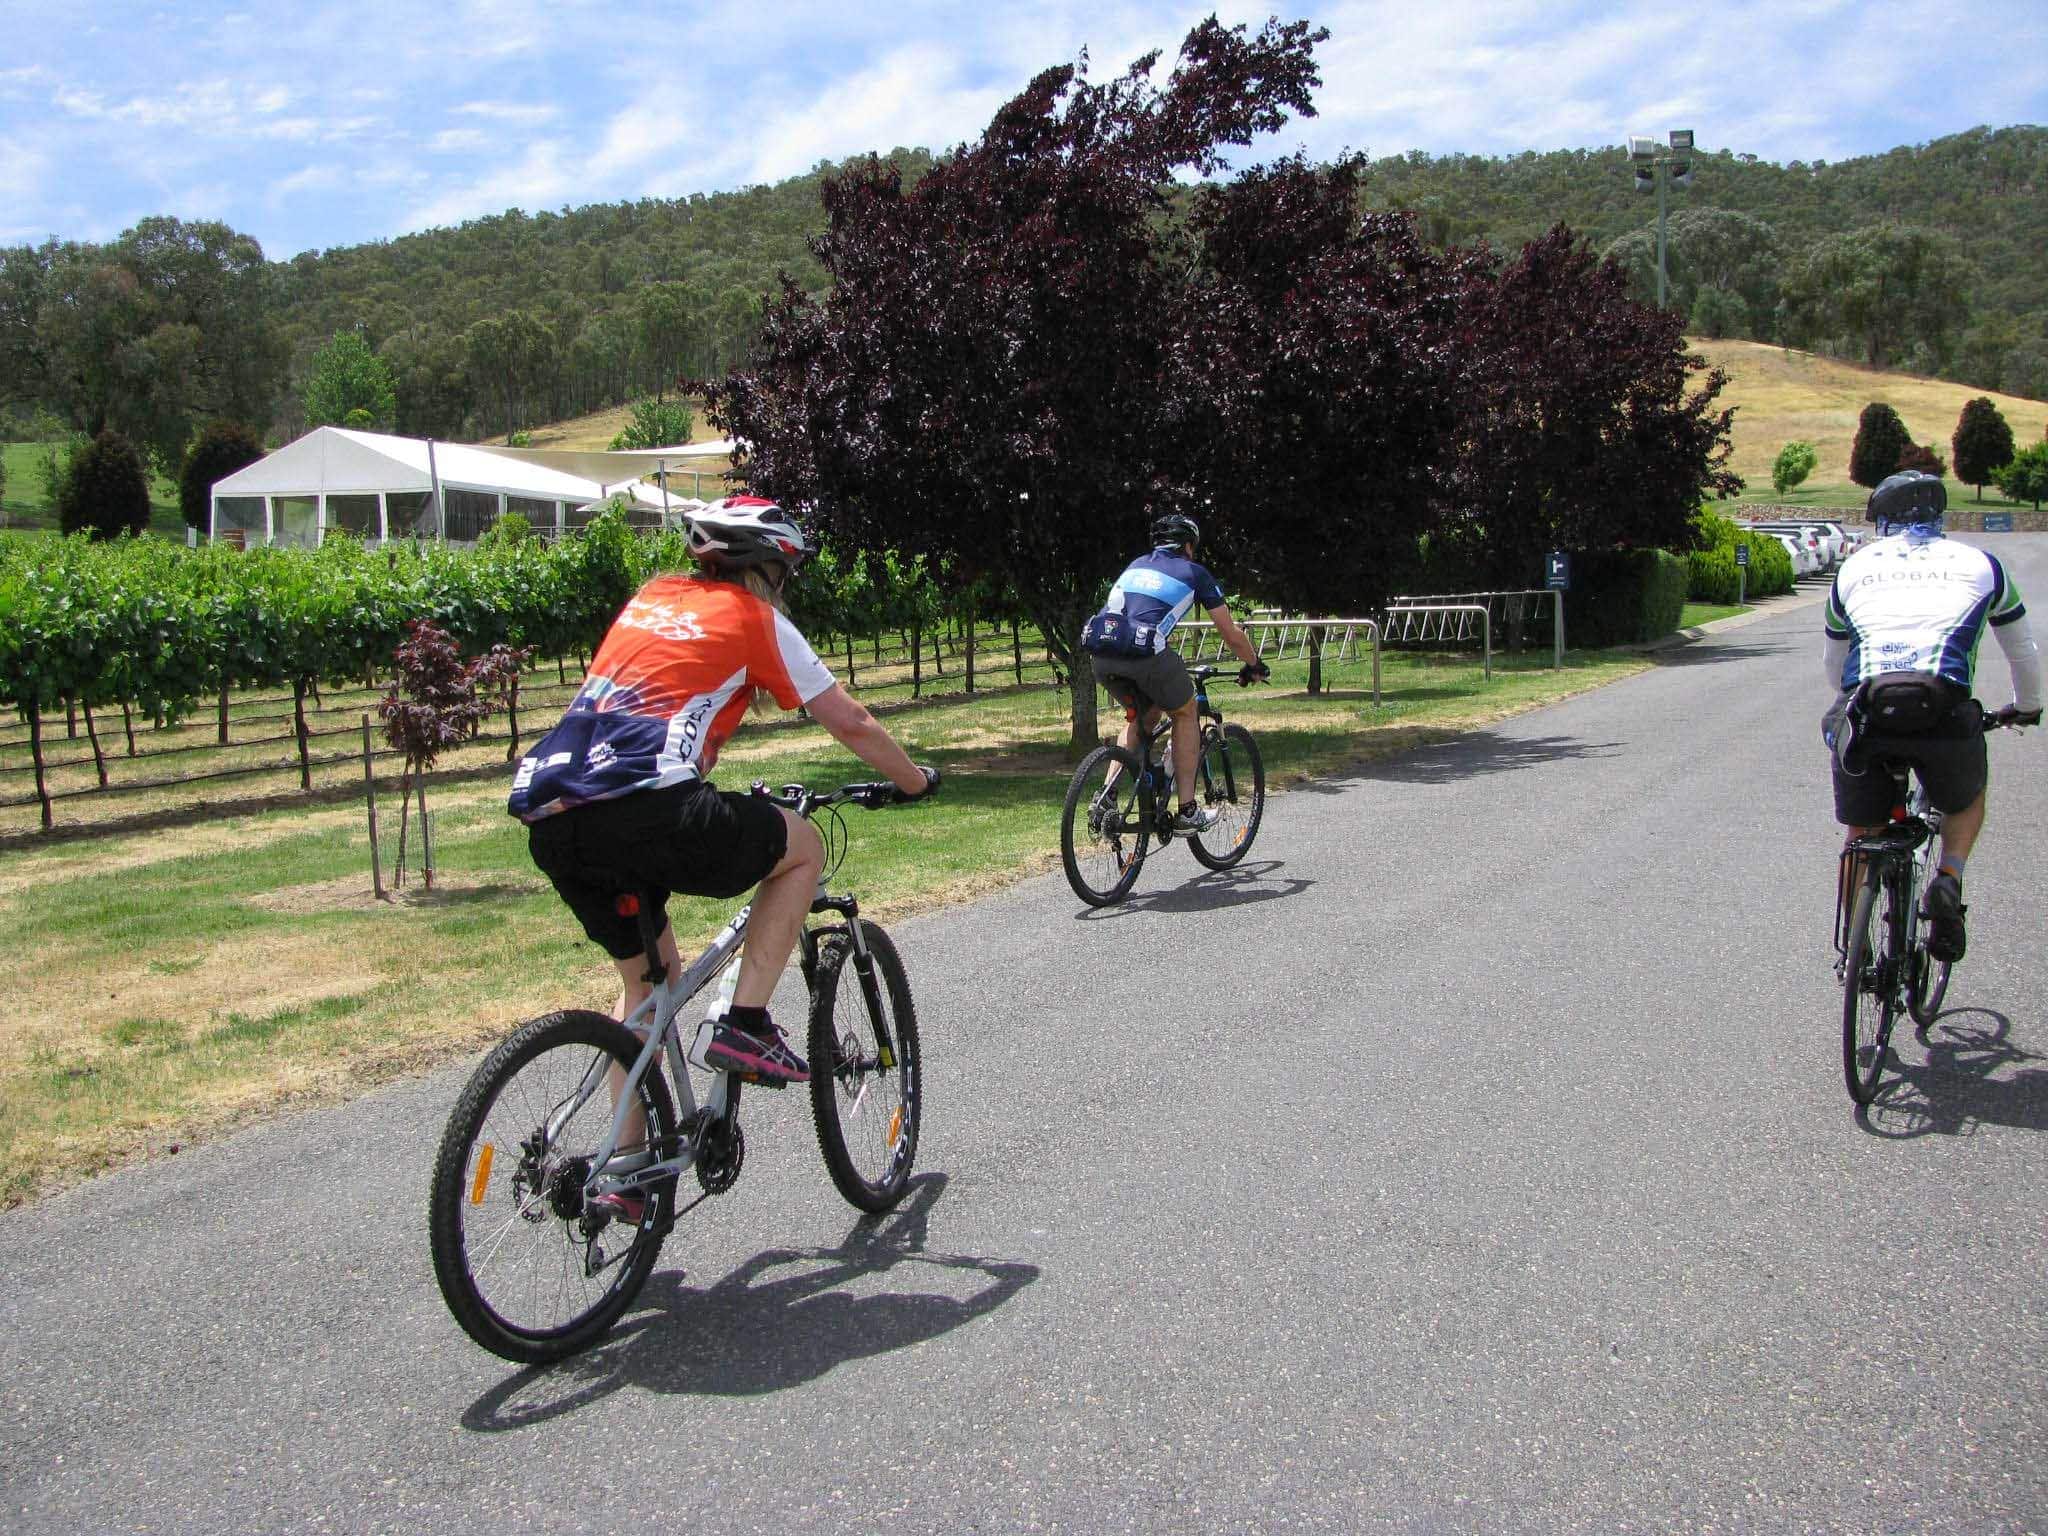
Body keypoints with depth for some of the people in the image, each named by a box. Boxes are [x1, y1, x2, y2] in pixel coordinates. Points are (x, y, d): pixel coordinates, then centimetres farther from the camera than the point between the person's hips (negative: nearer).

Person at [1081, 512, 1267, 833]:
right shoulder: (1193, 572, 18)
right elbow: (1232, 634, 23)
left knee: (1140, 716, 29)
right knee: (1185, 715, 19)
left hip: (1099, 652, 5)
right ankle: (1188, 812, 17)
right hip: (1144, 650, -5)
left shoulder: (1137, 564, 31)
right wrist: (1254, 666, 40)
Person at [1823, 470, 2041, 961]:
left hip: (1864, 707, 1)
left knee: (1861, 833, 21)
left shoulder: (1853, 567, 25)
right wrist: (2027, 707, 56)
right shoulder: (1977, 562, 23)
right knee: (1968, 799, 30)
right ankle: (1948, 880, 6)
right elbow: (2023, 652, 36)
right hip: (1943, 709, -1)